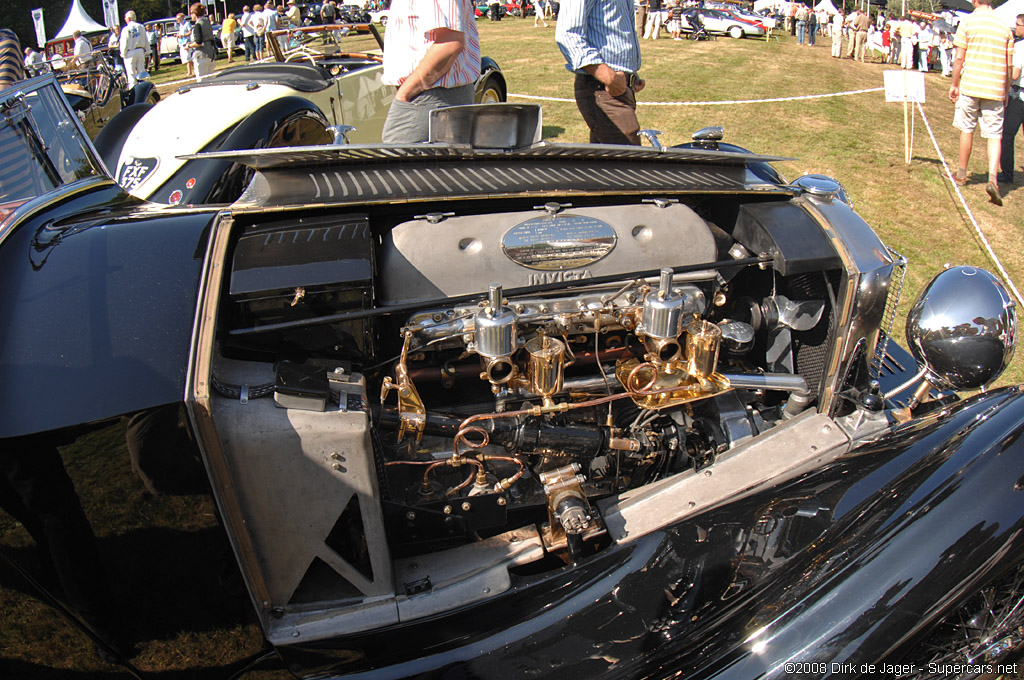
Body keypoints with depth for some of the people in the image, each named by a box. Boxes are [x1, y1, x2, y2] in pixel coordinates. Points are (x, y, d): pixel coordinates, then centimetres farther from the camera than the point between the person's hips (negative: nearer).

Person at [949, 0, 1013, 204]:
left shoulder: (967, 22, -2)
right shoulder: (1004, 26, 7)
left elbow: (959, 58, -5)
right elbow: (1009, 65, 8)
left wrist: (954, 84, 5)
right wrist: (1006, 91, 17)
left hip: (970, 84, -1)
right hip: (996, 88, 1)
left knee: (967, 129, 12)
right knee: (994, 134, 1)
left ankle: (962, 174, 22)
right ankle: (992, 178, -16)